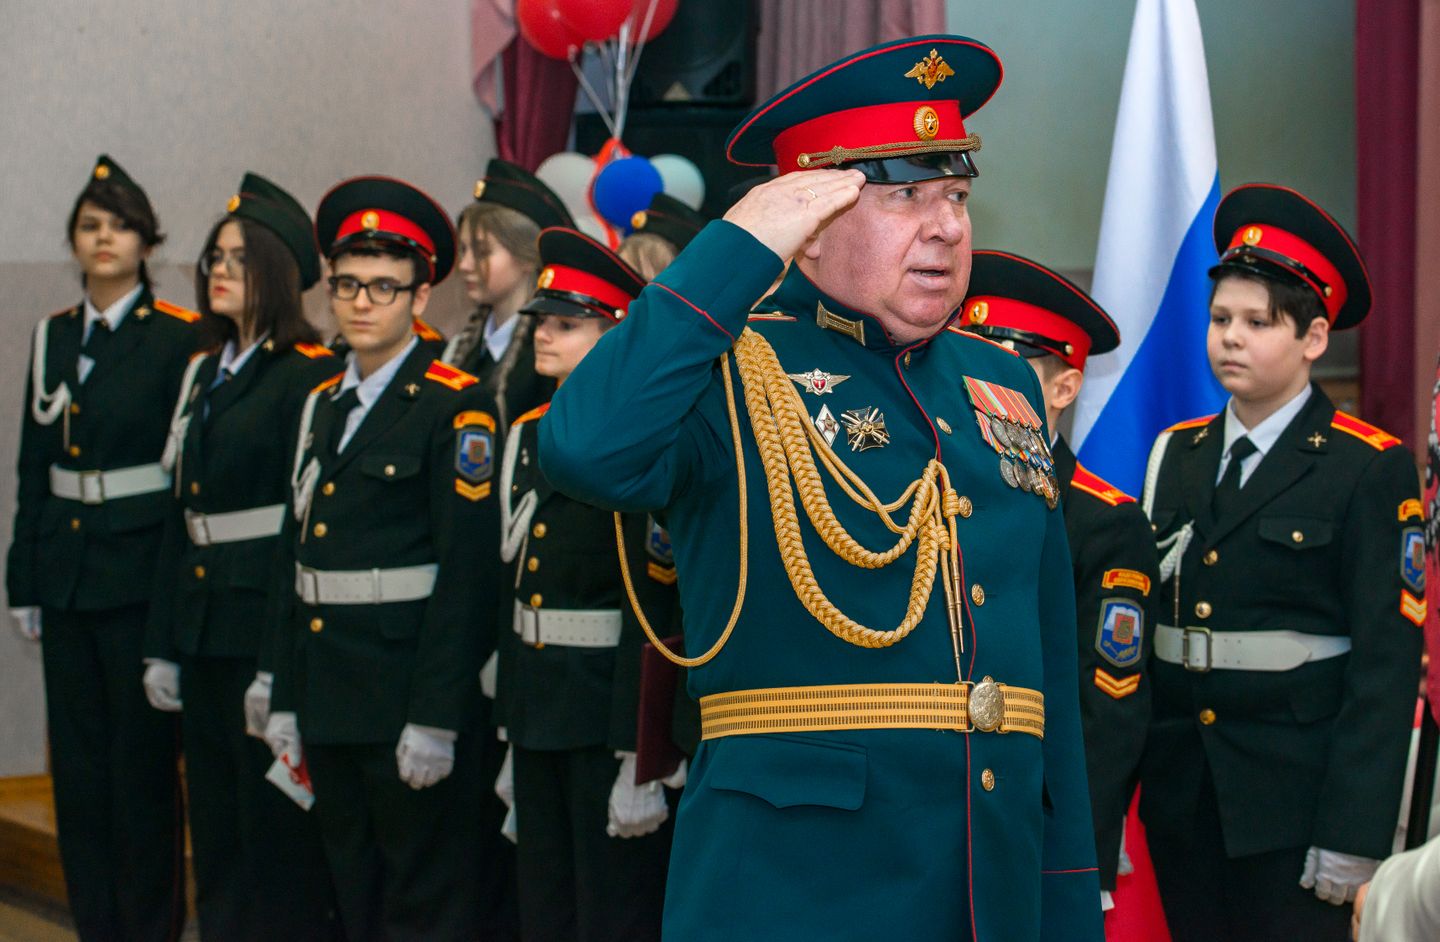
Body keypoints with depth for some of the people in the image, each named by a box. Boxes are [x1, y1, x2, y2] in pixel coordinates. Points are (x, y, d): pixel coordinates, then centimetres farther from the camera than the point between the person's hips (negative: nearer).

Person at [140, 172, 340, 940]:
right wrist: (163, 645, 12)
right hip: (203, 632, 8)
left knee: (277, 838, -2)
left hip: (270, 632, -8)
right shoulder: (205, 374, 15)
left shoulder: (310, 377, -10)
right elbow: (182, 515, 16)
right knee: (215, 836, 13)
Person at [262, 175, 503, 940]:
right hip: (328, 701, 7)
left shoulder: (454, 407, -9)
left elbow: (468, 570, -14)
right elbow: (294, 557, 15)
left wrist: (436, 719, -18)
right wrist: (285, 700, 12)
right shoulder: (323, 404, 13)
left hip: (409, 697, -7)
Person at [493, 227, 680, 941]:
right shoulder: (530, 434, 11)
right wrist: (513, 734, 17)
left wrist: (639, 757, -19)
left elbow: (652, 611, -17)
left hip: (610, 713, -8)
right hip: (535, 709, 8)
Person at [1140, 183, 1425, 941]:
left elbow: (1385, 660, -9)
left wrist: (1353, 833, -14)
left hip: (1294, 808, -4)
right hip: (1179, 800, 5)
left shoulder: (1370, 469, -5)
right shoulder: (1174, 458, 11)